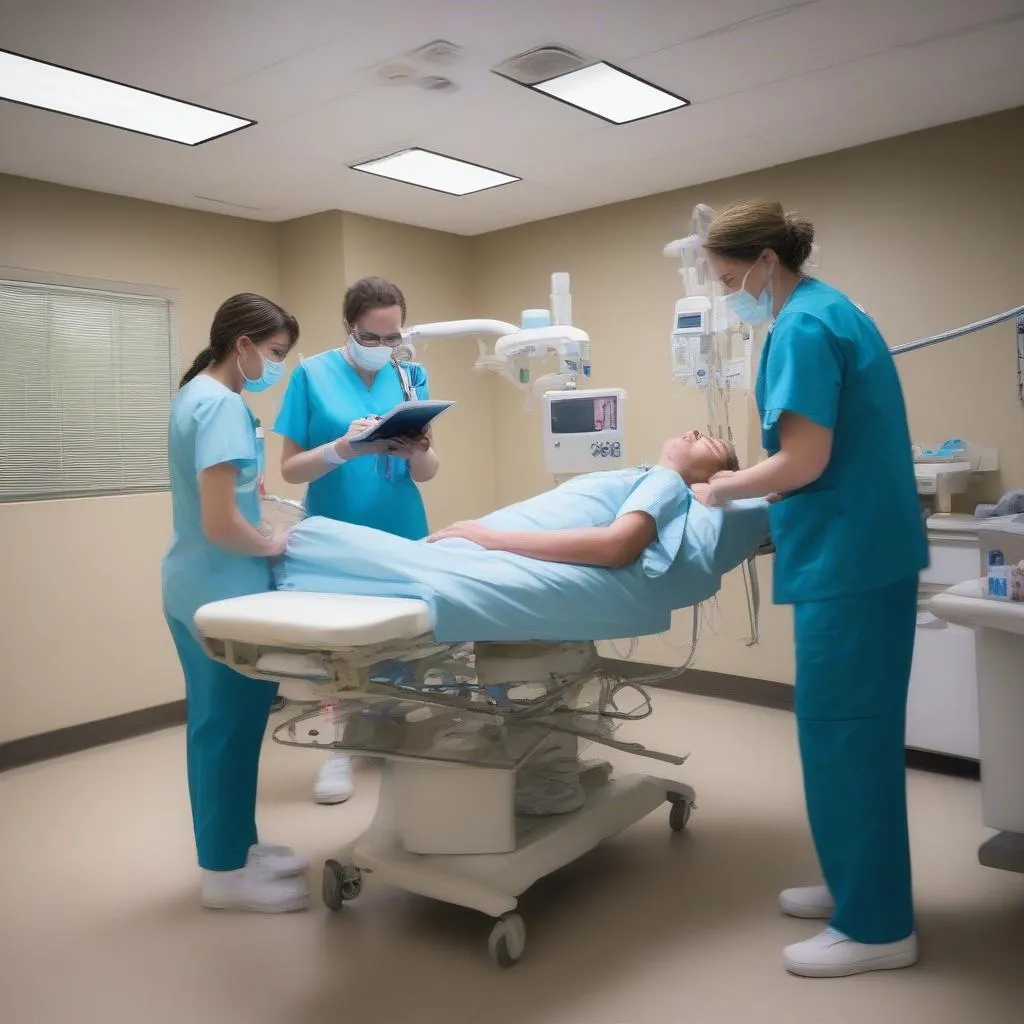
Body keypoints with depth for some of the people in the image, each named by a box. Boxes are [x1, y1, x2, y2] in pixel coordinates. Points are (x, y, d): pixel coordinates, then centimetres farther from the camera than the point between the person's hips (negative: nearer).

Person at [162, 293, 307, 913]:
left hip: (195, 586, 10)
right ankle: (225, 872, 17)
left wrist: (249, 482, 11)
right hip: (223, 592, -10)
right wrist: (272, 544, -9)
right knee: (230, 727, 2)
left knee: (217, 722, 18)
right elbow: (220, 524, -25)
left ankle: (236, 845, 32)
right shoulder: (222, 404, -20)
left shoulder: (194, 393, 12)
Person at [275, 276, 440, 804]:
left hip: (401, 533, 2)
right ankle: (343, 746, 25)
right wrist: (342, 448, -26)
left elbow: (427, 473, 1)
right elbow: (291, 468, -8)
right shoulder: (313, 374, -6)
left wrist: (418, 452, -22)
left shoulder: (411, 376, 2)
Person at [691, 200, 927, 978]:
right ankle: (859, 887, 30)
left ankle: (877, 926, 11)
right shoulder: (835, 311, 16)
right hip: (868, 545, 10)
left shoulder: (802, 327, -14)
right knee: (856, 725, 16)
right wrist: (747, 485, 15)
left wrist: (722, 490, -6)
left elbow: (804, 461, -21)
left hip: (847, 554, -10)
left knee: (842, 730, -1)